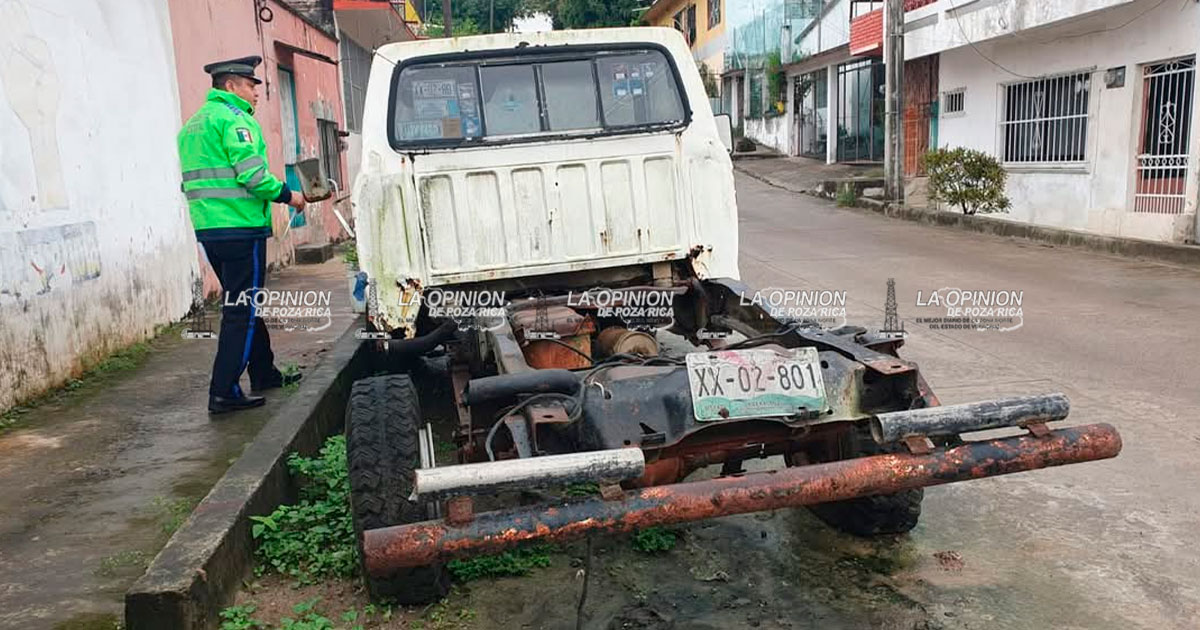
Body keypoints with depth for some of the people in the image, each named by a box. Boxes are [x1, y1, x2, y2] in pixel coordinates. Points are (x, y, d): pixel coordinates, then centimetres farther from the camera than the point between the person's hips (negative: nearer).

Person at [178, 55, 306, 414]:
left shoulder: (193, 124, 20)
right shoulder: (234, 119, -10)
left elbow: (191, 180, 23)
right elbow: (253, 175, -19)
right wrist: (287, 195, -6)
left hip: (207, 229, 10)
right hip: (241, 227, -10)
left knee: (243, 305, 18)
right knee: (242, 311, -5)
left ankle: (265, 375, 28)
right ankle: (224, 393, -5)